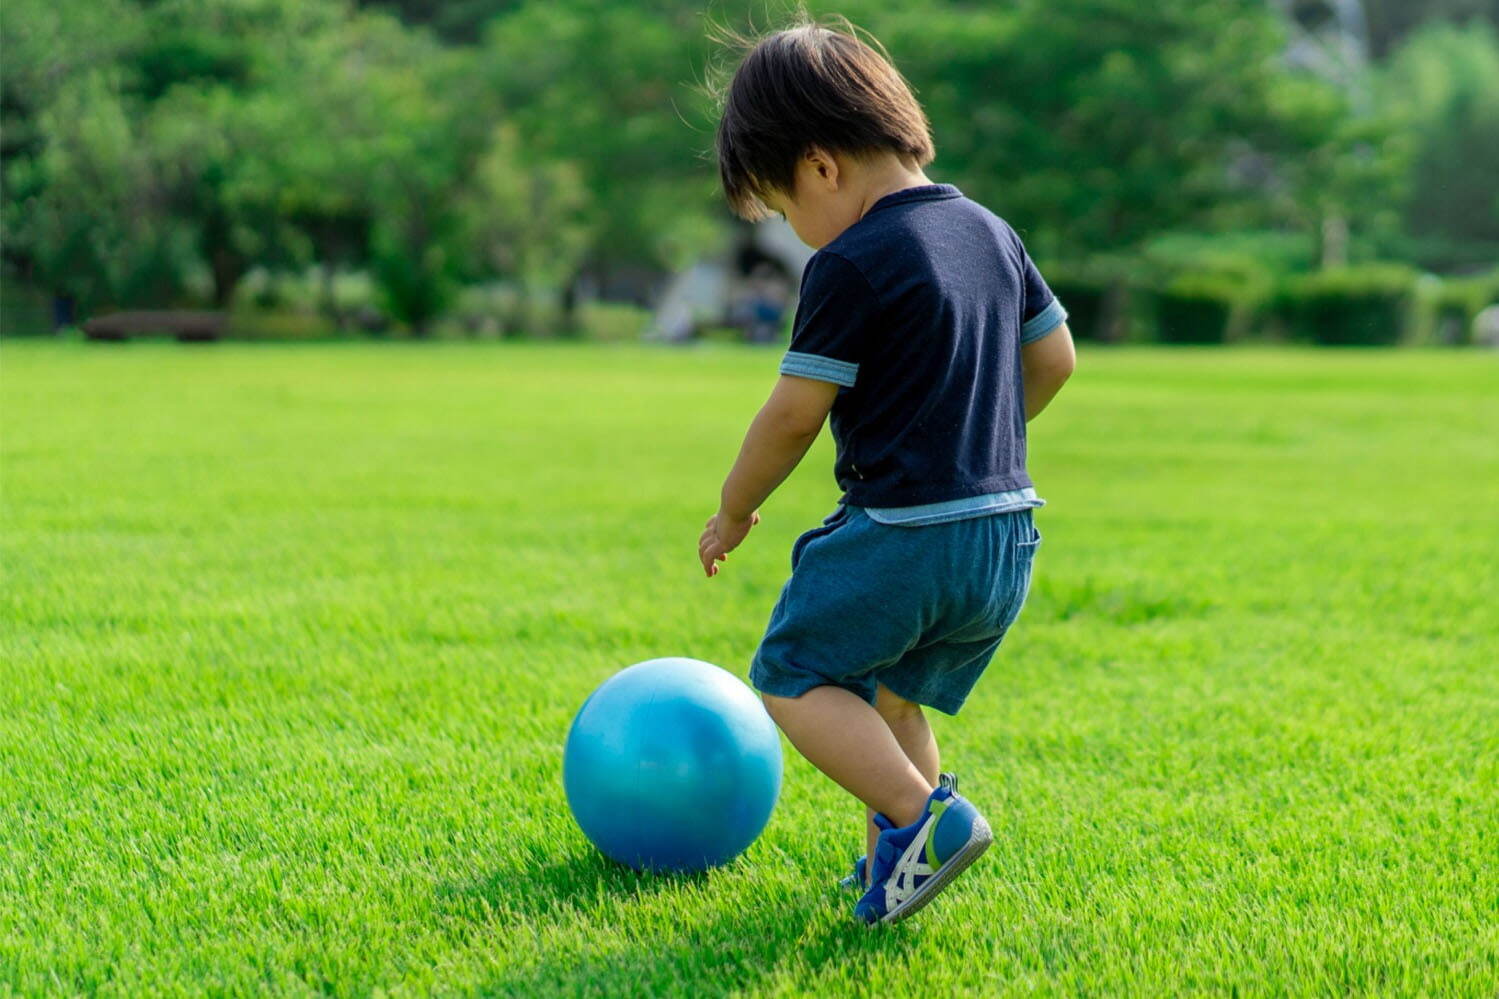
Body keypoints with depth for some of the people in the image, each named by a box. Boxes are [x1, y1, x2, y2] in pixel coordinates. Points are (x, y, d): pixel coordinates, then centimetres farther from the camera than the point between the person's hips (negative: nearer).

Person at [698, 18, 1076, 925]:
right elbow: (1055, 356, 20)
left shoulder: (851, 268, -14)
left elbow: (795, 413, -10)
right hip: (1009, 534, 9)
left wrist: (734, 512, 5)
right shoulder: (989, 231, 11)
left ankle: (920, 815, -11)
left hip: (903, 534, -8)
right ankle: (896, 861, 21)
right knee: (893, 698, 22)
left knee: (791, 677, 2)